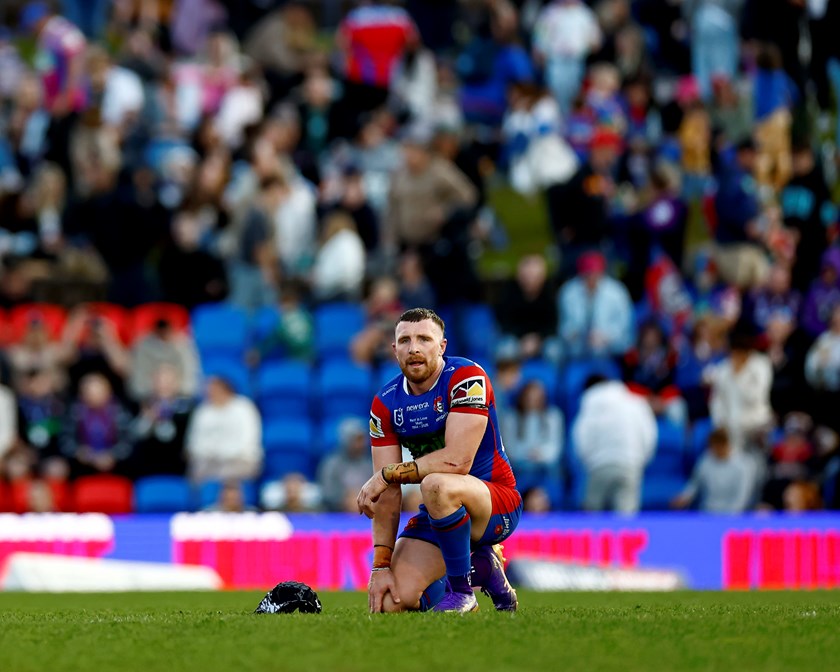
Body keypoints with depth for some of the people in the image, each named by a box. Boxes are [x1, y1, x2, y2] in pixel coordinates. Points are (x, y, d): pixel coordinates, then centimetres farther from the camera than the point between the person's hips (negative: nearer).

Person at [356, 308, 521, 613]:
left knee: (436, 485, -39)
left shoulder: (466, 377, -16)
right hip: (438, 514, 6)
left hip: (497, 501, -6)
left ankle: (462, 592, -17)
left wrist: (387, 473, -20)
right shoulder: (384, 404, 0)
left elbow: (458, 461, -27)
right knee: (393, 602, -14)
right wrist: (381, 565, -10)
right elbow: (388, 494, -2)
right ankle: (481, 568, 14)